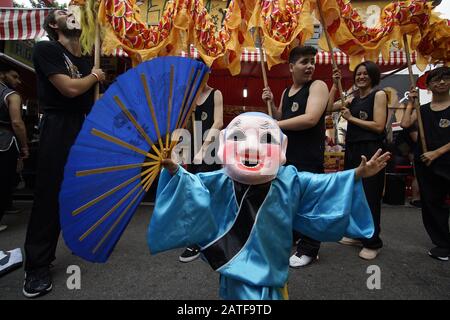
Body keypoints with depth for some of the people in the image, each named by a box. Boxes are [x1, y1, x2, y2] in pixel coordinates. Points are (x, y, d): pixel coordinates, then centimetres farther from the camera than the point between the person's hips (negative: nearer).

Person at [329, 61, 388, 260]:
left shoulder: (379, 95, -3)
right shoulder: (353, 99, 16)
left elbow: (379, 126, -12)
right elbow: (329, 107, 10)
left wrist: (351, 118, -9)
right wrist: (335, 85, 7)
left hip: (371, 151, -7)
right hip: (352, 150, 7)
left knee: (369, 197, -2)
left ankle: (372, 243, 12)